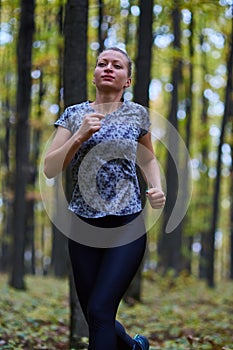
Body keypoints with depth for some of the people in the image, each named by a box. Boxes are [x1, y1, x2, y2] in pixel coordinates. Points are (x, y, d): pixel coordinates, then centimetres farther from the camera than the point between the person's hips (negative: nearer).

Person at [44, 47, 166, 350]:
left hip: (127, 226, -2)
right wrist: (80, 136, -14)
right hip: (83, 226, 2)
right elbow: (50, 169, -2)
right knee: (93, 314, 9)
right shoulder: (74, 114, 4)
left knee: (100, 311, -15)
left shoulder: (137, 114, 4)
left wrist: (157, 188, 1)